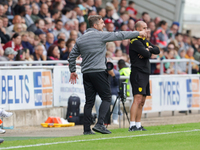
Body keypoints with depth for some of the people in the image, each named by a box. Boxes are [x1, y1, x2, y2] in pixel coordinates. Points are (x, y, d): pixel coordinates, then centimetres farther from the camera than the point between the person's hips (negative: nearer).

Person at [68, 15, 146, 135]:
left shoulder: (80, 39, 12)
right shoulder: (101, 35, -5)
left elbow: (72, 55, 16)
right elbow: (120, 35, -1)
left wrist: (73, 71, 25)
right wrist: (138, 33, 7)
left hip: (86, 74, 6)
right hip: (98, 72, -6)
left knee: (89, 101, 8)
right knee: (107, 98, 0)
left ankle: (87, 129, 4)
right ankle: (100, 124, -14)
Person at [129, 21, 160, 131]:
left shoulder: (145, 41, 19)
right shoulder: (135, 42, -10)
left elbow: (157, 50, 11)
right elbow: (146, 54, -20)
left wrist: (149, 49, -9)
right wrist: (148, 52, 3)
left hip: (145, 73, 10)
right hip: (138, 73, -10)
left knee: (142, 101, 10)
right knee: (138, 99, -19)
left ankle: (138, 125, 13)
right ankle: (132, 125, -24)